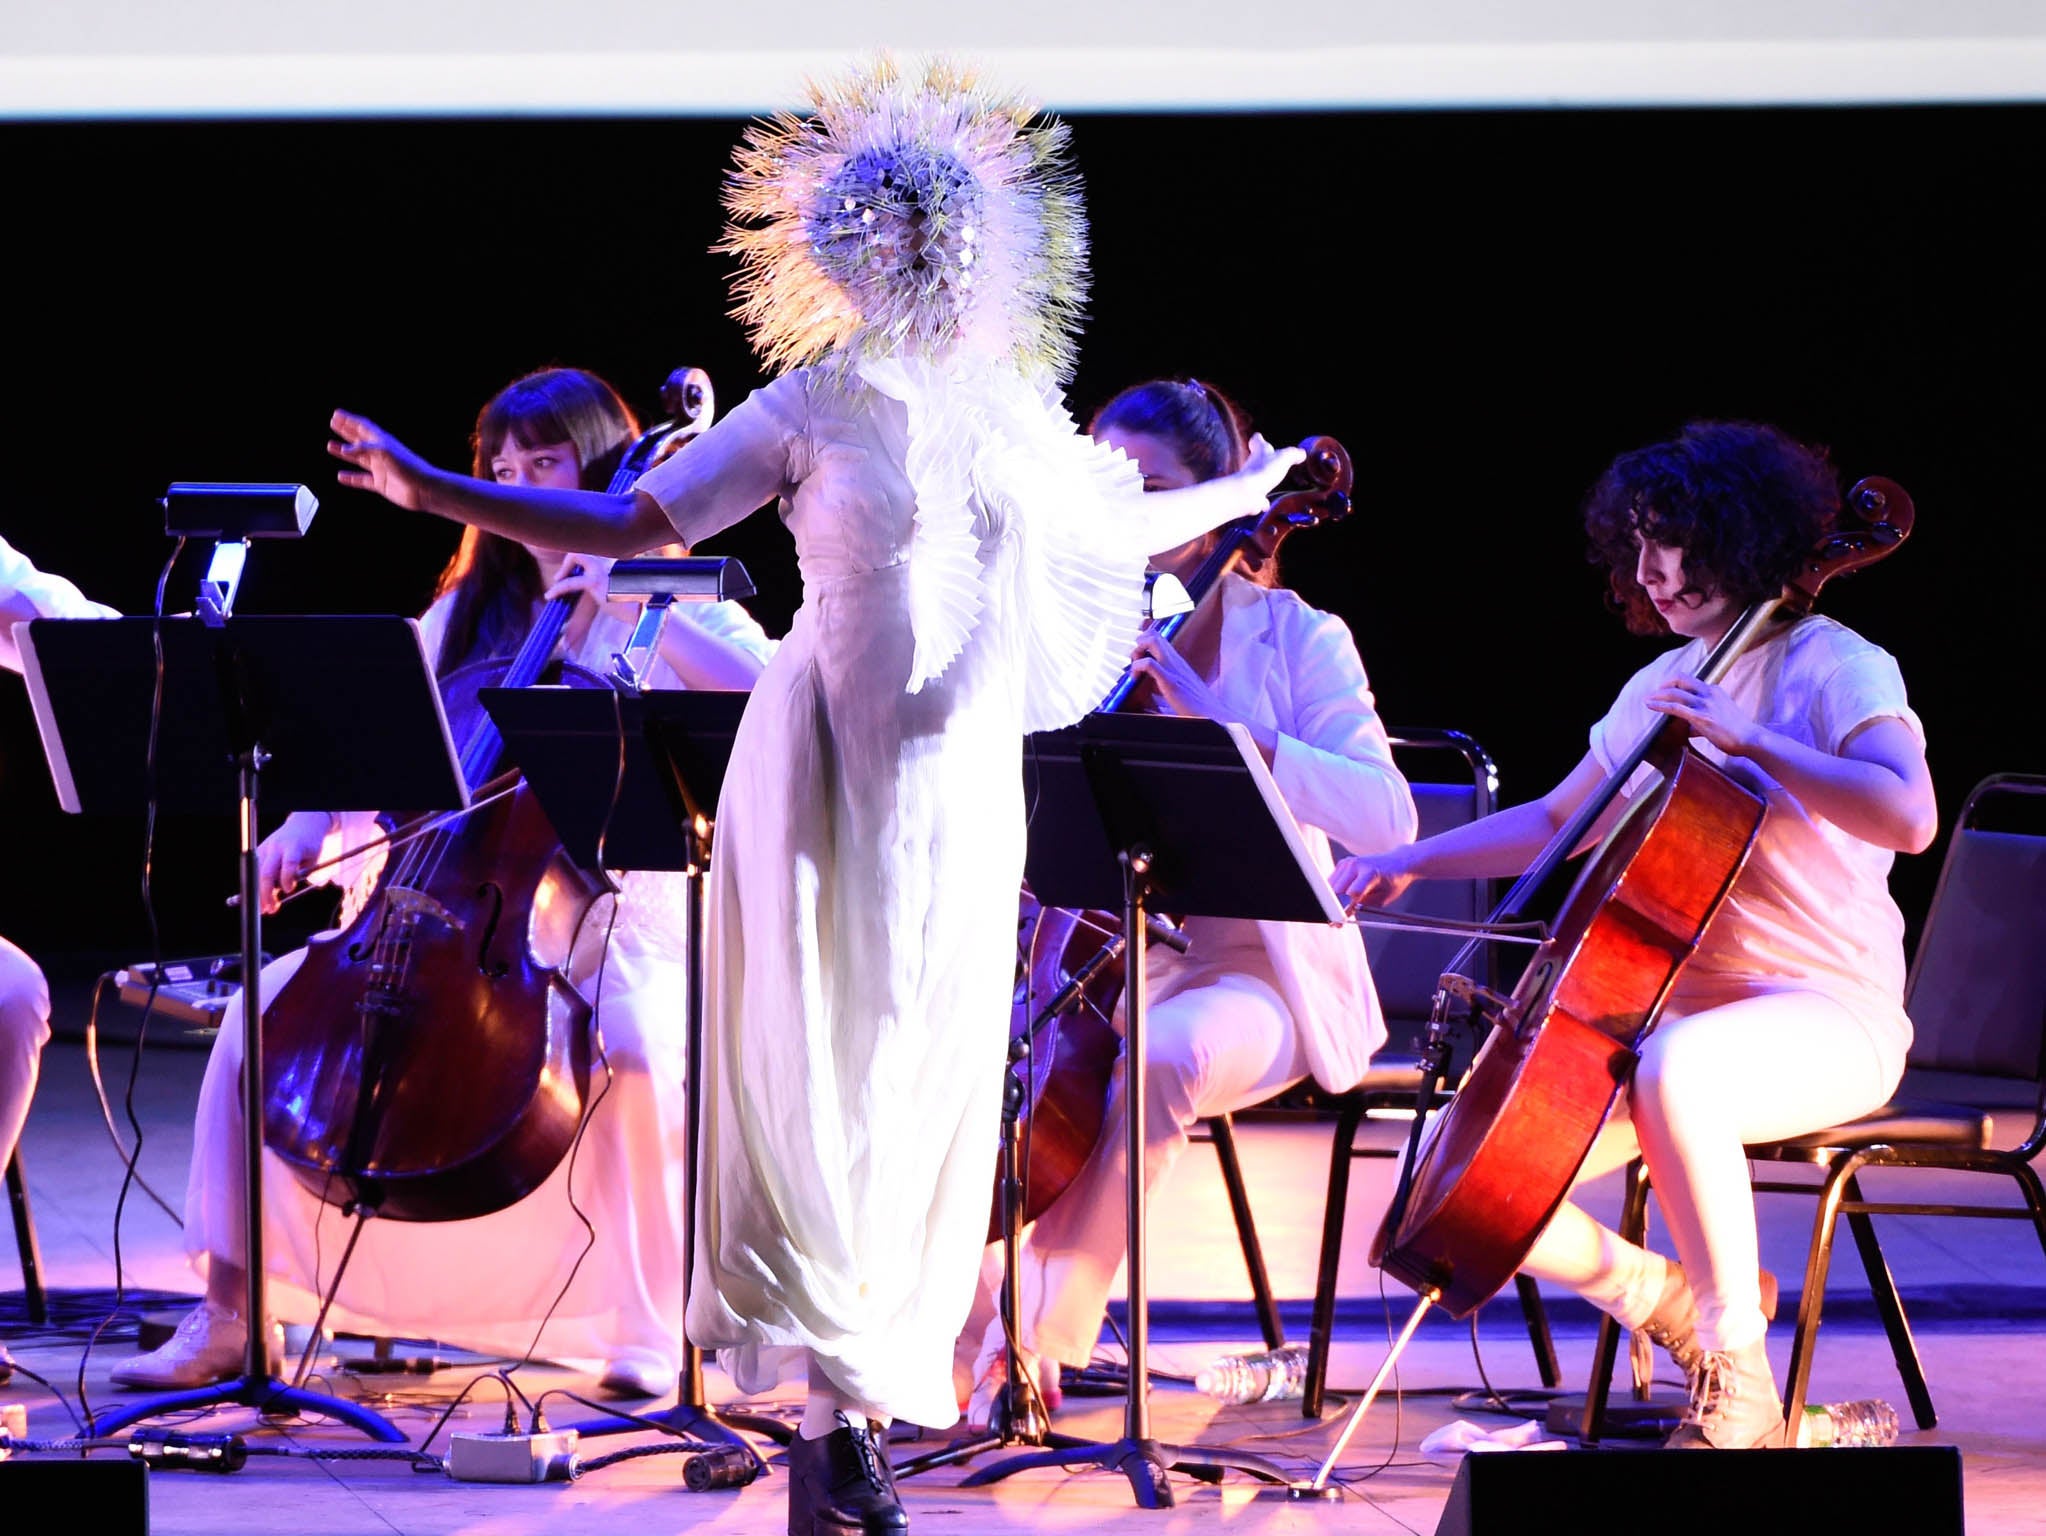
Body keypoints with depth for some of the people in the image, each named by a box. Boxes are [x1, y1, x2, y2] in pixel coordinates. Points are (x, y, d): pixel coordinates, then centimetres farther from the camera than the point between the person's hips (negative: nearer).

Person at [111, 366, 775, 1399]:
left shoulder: (676, 611, 3)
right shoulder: (470, 616, 18)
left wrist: (639, 610, -19)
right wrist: (311, 822, -7)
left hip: (610, 920, -4)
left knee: (637, 1045, -37)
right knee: (271, 1007, -15)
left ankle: (654, 1326, -22)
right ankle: (227, 1315, -10)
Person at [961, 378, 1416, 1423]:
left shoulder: (1292, 639, -1)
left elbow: (1387, 818, -16)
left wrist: (1219, 723, -23)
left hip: (1251, 977, -4)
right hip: (1104, 967, 4)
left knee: (1161, 1057, -37)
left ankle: (1044, 1338, -26)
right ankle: (993, 1323, -23)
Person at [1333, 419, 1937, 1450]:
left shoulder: (1837, 668, -7)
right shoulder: (1660, 688, 15)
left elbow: (1909, 818, -26)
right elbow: (1554, 821, 29)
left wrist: (1747, 738, -27)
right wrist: (1409, 863, 18)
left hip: (1827, 1017, -7)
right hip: (1679, 1009, 7)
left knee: (1673, 1078, -42)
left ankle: (1741, 1388, -27)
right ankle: (1674, 1302, 8)